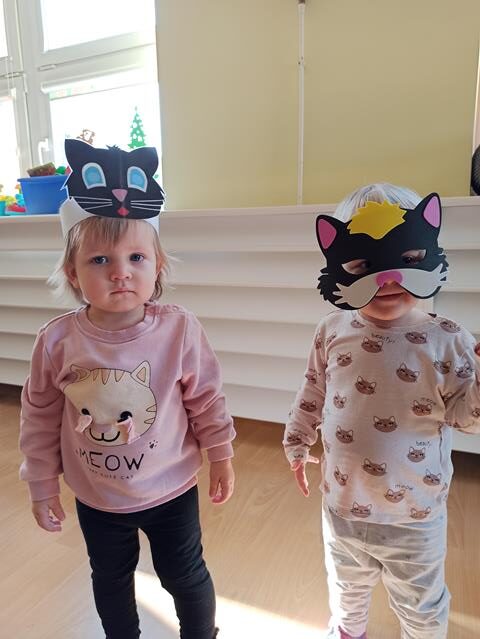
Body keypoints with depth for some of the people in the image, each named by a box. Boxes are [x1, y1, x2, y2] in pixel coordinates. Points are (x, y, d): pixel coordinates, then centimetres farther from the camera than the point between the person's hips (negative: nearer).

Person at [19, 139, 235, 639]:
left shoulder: (179, 329, -22)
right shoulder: (57, 341, -19)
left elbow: (205, 397, -10)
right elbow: (40, 418, -6)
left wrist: (221, 457, -1)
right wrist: (42, 486, 2)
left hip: (171, 489, -1)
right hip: (96, 498, 2)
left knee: (185, 577, 21)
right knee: (110, 580, 27)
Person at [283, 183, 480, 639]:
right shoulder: (333, 332, -10)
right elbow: (313, 393, 3)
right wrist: (297, 443, 9)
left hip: (414, 518, -2)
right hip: (342, 506, 3)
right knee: (346, 588, 31)